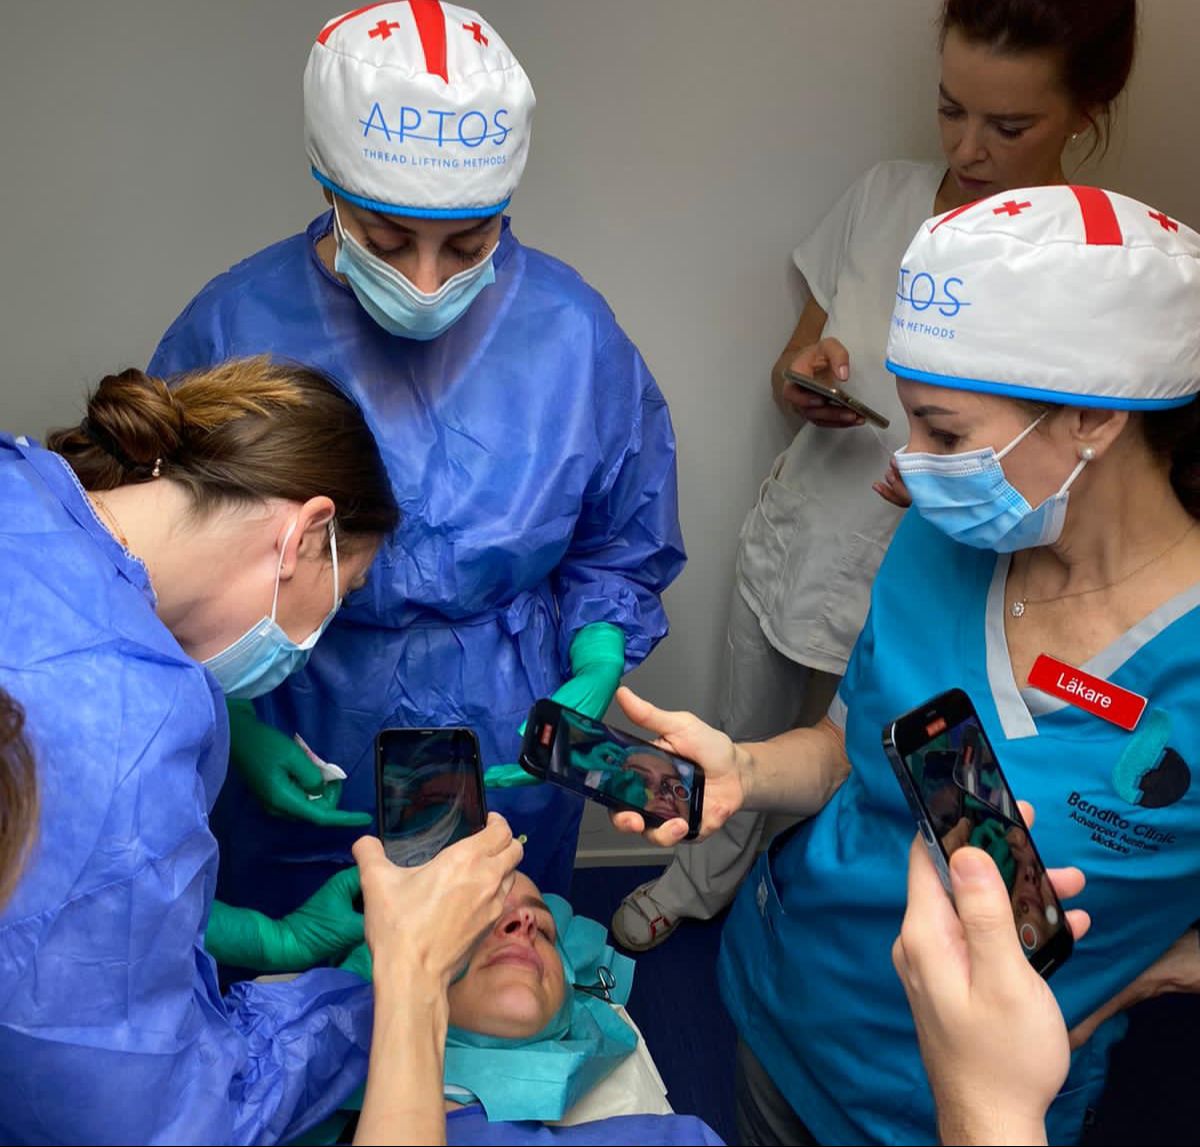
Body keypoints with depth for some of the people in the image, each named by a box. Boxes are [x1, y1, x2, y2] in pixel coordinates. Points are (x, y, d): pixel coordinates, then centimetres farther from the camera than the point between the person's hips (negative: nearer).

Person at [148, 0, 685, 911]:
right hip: (295, 767, 0)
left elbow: (618, 552, 2)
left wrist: (593, 679, -14)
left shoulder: (573, 334, -12)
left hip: (511, 765, 1)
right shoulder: (232, 330, -16)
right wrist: (239, 733, -14)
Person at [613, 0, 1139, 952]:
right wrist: (803, 381, -19)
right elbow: (794, 365, 4)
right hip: (785, 557, 4)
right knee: (743, 759, 26)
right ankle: (707, 877, 58)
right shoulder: (885, 195, -7)